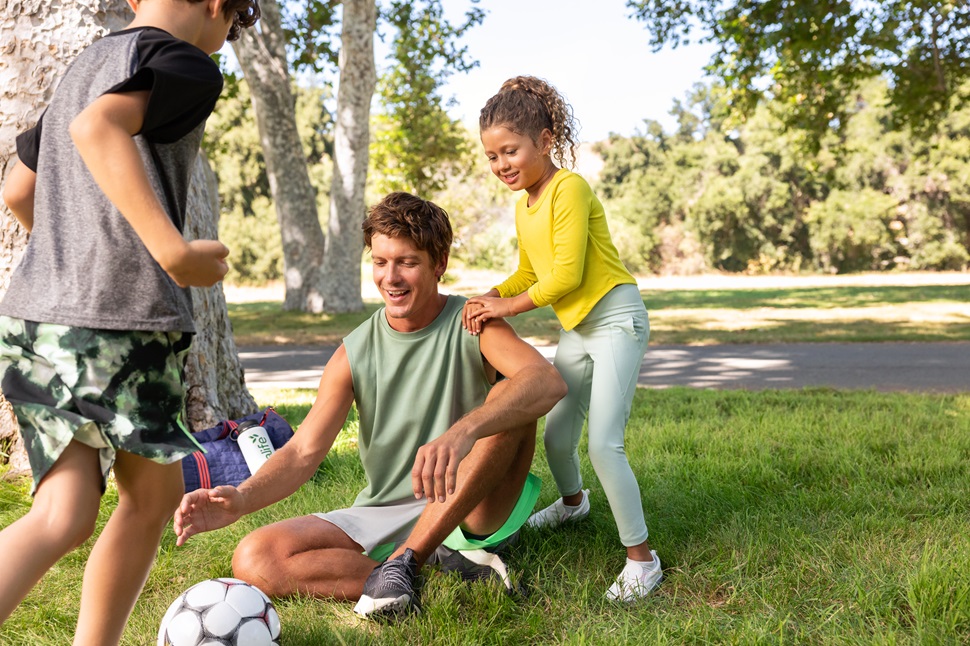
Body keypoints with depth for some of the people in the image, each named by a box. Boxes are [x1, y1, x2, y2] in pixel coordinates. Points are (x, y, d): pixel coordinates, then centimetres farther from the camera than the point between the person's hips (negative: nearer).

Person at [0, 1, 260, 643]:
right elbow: (98, 127, -25)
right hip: (122, 315, -7)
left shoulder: (85, 65, 23)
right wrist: (174, 250, -29)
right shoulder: (187, 64, -4)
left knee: (63, 517, 3)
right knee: (153, 494, 12)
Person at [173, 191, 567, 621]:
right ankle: (446, 564, -21)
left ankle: (403, 563, -24)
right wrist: (243, 496, -29)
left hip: (473, 515, -2)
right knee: (254, 560, -18)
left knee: (511, 400, -29)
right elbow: (304, 451, -7)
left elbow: (549, 382, -29)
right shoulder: (354, 354, -1)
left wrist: (463, 430, -48)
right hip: (385, 516, 3)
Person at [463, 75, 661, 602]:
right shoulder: (523, 204, 10)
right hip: (575, 329, 9)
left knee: (603, 444, -15)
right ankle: (572, 503, 47)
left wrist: (509, 306, -15)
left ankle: (641, 559, -1)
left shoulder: (568, 188, -18)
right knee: (556, 434, 16)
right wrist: (490, 297, -2)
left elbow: (566, 274, -22)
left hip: (615, 320, -9)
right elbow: (529, 272, 16)